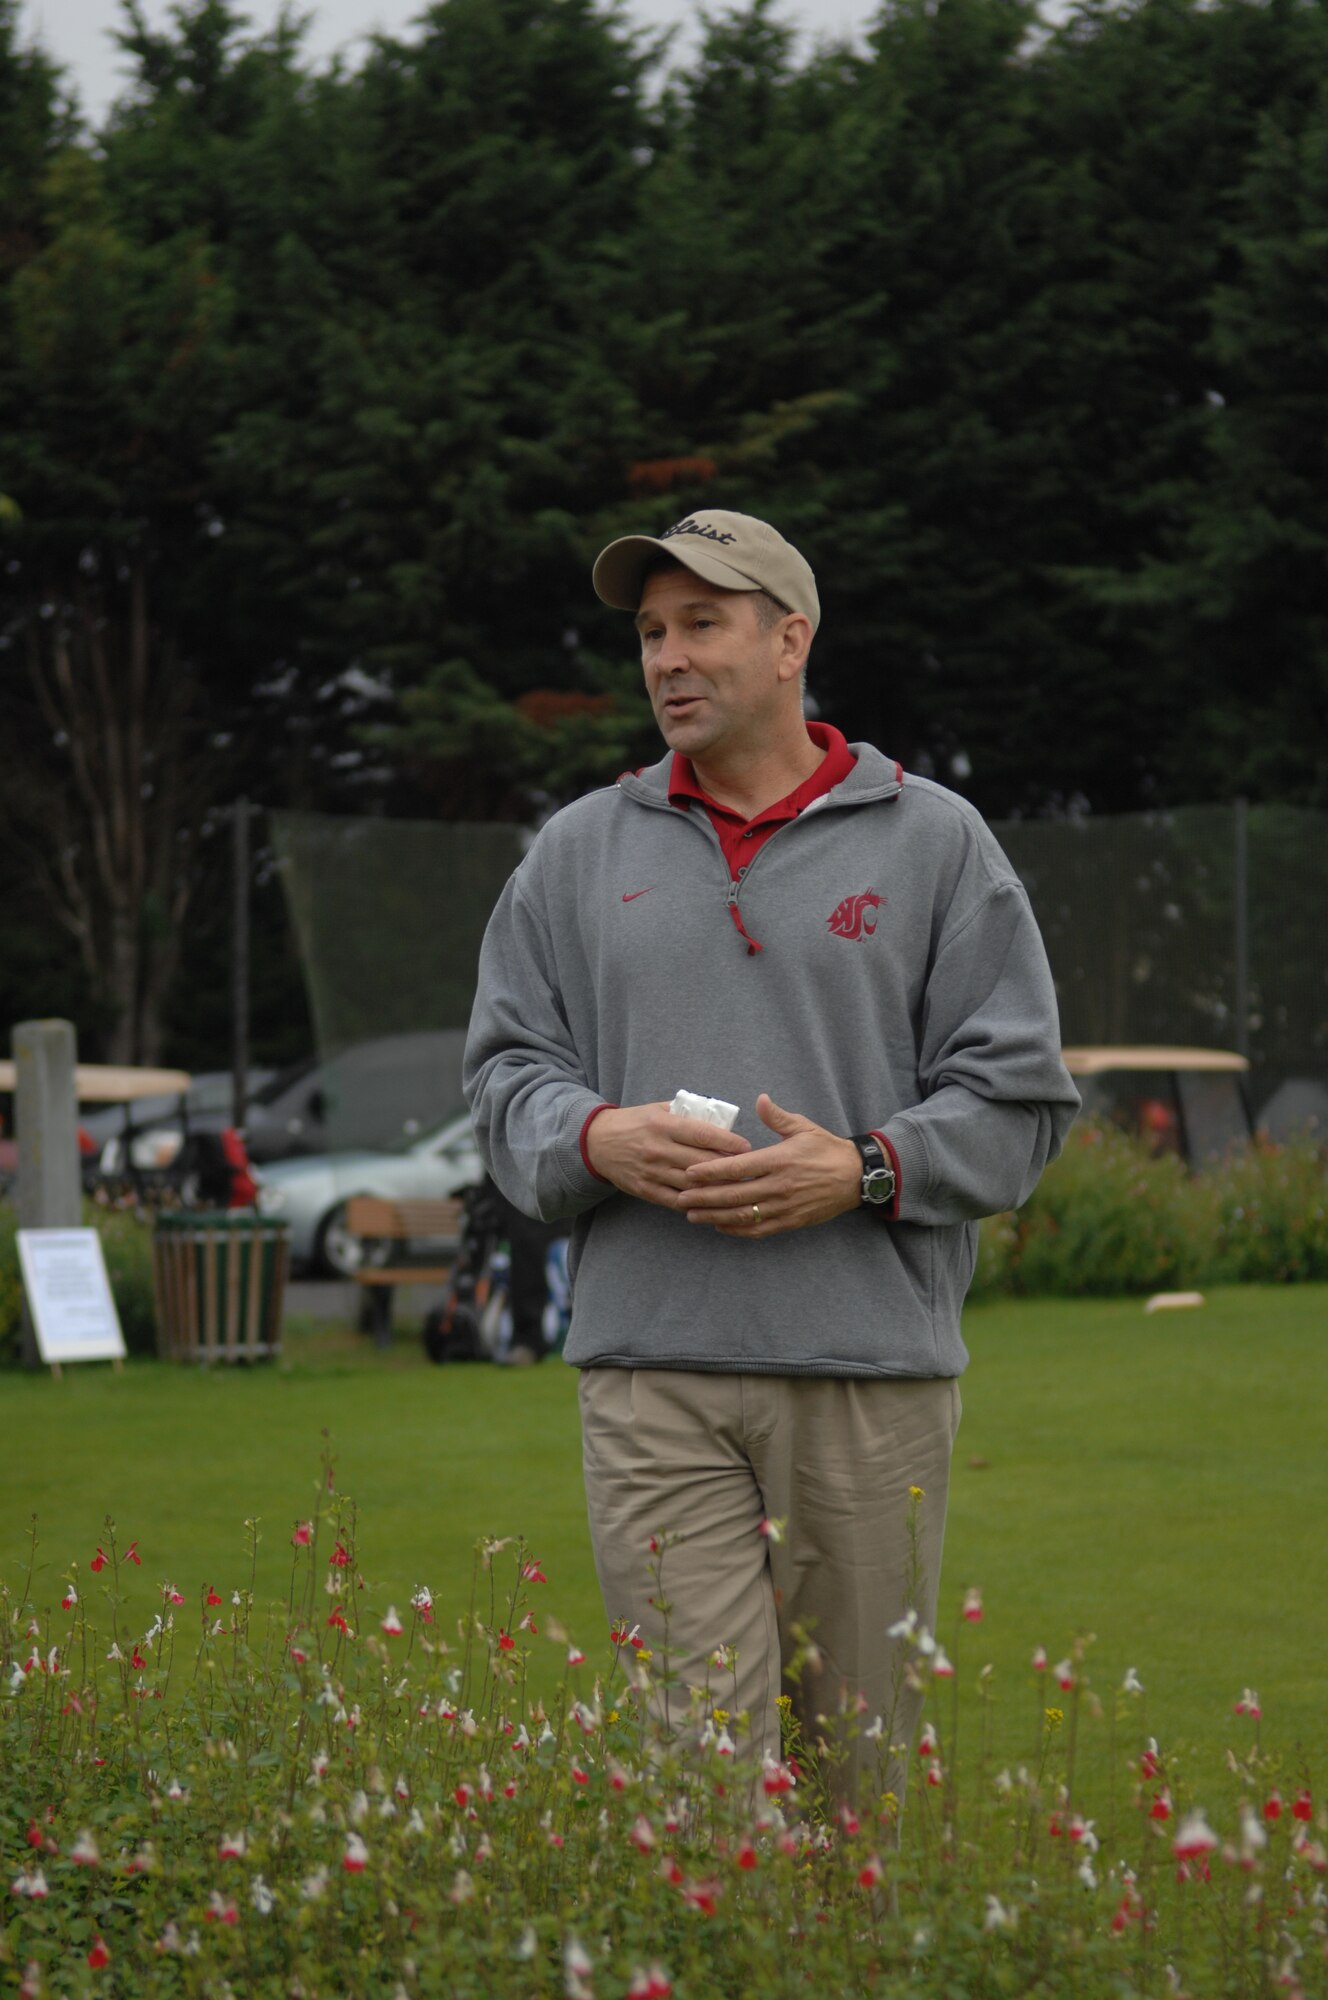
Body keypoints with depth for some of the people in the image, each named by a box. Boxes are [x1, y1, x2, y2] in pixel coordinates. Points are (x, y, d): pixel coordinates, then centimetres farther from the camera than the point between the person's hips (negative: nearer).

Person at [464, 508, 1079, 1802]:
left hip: (870, 1367, -1)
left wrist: (863, 1170, -13)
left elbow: (1016, 1100, 4)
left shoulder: (934, 846, 7)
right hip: (650, 1368, 1)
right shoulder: (577, 855, 14)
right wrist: (595, 1140, -8)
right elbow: (505, 1076, 14)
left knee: (857, 1749, 5)